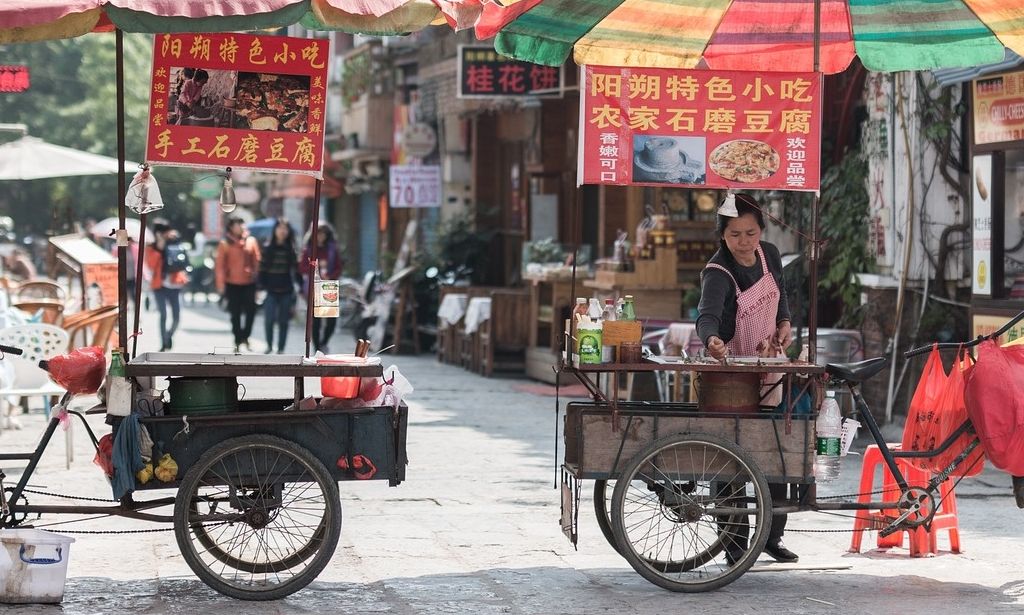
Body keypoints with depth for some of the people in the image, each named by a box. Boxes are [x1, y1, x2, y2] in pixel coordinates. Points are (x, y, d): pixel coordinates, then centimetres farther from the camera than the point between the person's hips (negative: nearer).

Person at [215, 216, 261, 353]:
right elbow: (220, 265, -3)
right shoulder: (225, 244, -3)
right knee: (235, 314, 6)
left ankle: (245, 337, 16)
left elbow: (256, 261, 5)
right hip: (232, 284, -1)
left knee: (251, 311, -3)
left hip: (249, 283, 1)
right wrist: (221, 284, -7)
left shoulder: (251, 241, 3)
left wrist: (257, 277, 0)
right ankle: (237, 341, 16)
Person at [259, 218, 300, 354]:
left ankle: (280, 348, 12)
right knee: (269, 320, -9)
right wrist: (261, 287, -6)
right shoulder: (267, 248, 1)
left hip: (286, 291, 1)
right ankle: (269, 345, 12)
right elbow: (262, 269, 0)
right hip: (270, 290, -1)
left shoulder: (290, 250, 5)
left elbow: (296, 270, 7)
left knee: (283, 321, 3)